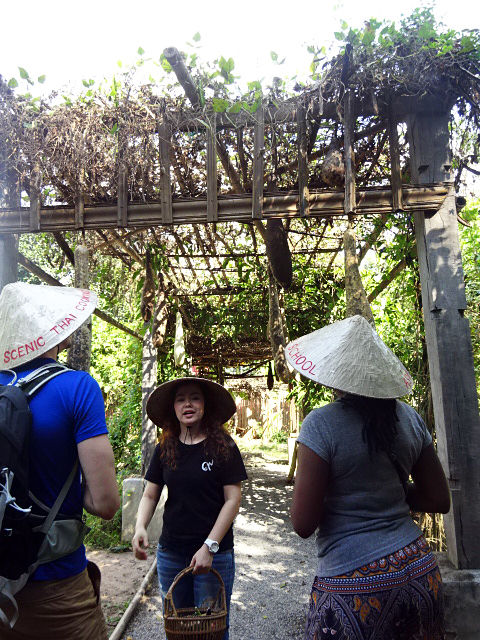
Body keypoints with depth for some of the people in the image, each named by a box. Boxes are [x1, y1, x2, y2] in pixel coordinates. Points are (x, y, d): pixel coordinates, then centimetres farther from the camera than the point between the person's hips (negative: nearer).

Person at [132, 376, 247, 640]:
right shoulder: (165, 449, 1)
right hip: (170, 553, 4)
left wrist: (209, 547, -15)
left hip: (215, 554, -3)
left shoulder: (223, 447, -10)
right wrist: (140, 527, -12)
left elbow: (233, 499, -10)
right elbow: (150, 495, 6)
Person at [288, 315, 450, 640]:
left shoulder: (321, 424, -19)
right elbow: (439, 501, 7)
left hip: (354, 582, -5)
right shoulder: (410, 418, -2)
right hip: (419, 571, 6)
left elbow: (303, 524, -17)